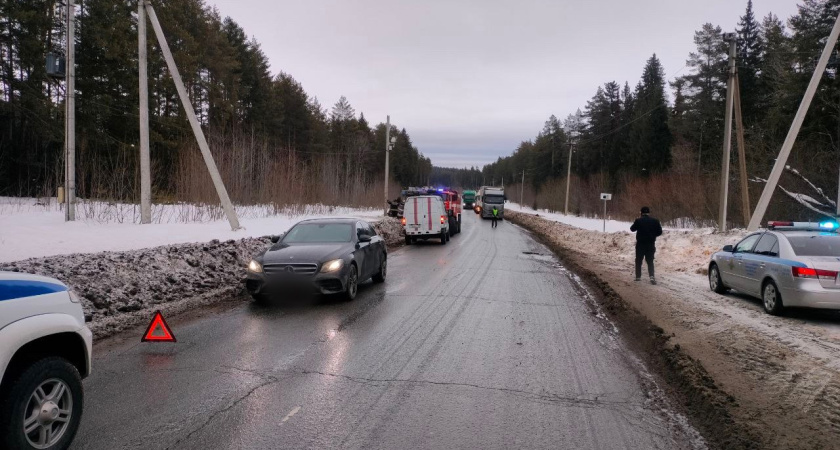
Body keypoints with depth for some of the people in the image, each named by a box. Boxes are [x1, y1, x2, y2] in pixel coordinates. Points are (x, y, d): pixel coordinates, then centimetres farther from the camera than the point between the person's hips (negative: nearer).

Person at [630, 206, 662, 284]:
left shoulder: (638, 221, -10)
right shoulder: (655, 221, -3)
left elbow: (632, 229, 6)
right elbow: (659, 232, 1)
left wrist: (634, 224, 25)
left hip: (640, 243, -2)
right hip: (651, 244, 2)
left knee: (638, 260, 13)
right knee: (650, 261, 7)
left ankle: (638, 276, 15)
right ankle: (652, 276, -11)